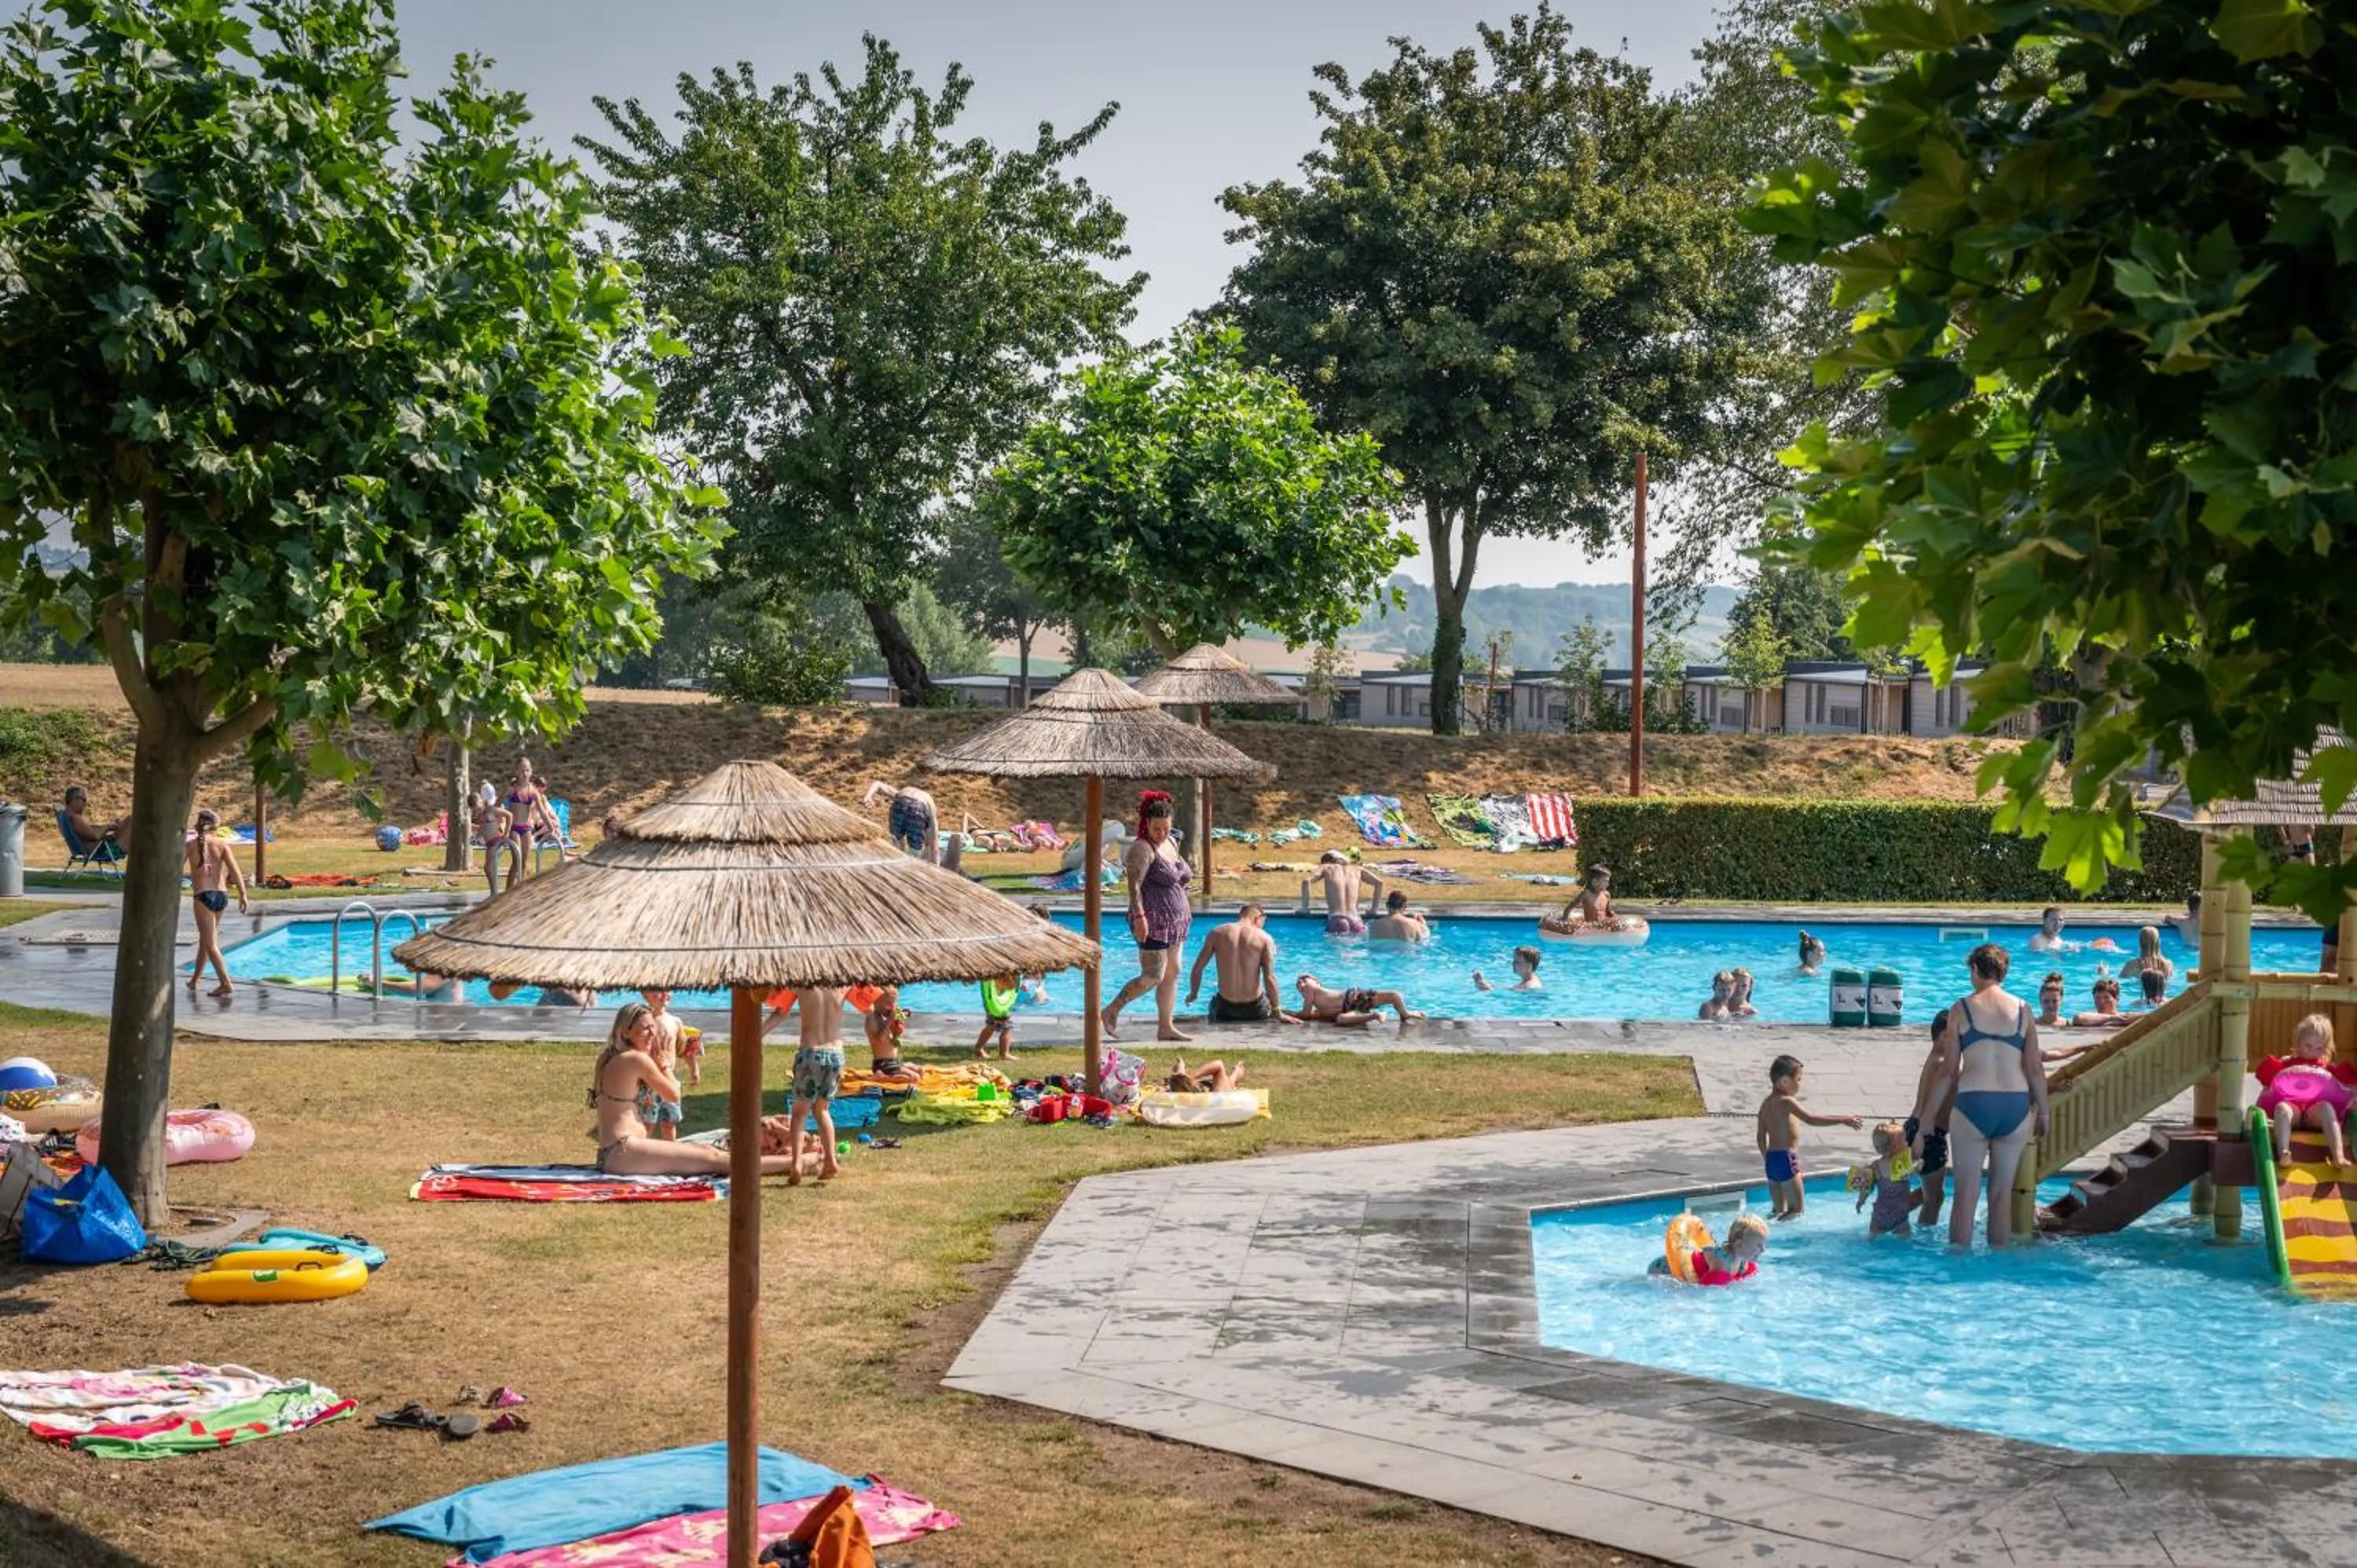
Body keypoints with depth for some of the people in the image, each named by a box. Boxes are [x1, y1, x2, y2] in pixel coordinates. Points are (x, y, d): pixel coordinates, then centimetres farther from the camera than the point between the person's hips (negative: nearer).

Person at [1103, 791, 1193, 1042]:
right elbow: (1134, 884, -22)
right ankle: (1111, 1011, 5)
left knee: (1172, 973, 9)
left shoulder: (1171, 843, 12)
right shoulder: (1142, 848, -14)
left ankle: (1166, 1027, 13)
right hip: (1154, 923, -9)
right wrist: (1139, 916, -31)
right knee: (1152, 976, -8)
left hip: (1175, 922, 9)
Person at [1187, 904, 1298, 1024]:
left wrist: (1192, 995, 21)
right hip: (1254, 1009, -2)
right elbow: (1269, 978, -11)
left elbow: (1196, 970, 2)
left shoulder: (1217, 933, 0)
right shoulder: (1264, 938, -5)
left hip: (1224, 1009, 2)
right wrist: (1278, 1014, -4)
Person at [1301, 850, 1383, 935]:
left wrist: (1305, 908, 8)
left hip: (1336, 921, -2)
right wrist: (1373, 909, 23)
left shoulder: (1326, 868, 18)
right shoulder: (1356, 870, 25)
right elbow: (1379, 883, 18)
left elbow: (1306, 881, 1)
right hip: (1356, 921, 2)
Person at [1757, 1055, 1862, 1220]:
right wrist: (1842, 1120, -21)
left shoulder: (1766, 1103, 13)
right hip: (1786, 1159, -9)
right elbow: (1811, 1119, -24)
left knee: (1779, 1210, 16)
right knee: (1796, 1210, -5)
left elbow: (1761, 1136, 18)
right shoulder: (1786, 1102, -13)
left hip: (1772, 1158, 9)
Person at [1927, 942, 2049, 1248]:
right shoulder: (2023, 1009, 5)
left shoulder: (1961, 1010, 1)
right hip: (2016, 1106, 2)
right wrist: (2043, 1111, 17)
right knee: (2002, 1193, 12)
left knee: (1966, 1194, 6)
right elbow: (2035, 1069, 4)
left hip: (1973, 1104, -2)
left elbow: (1949, 1072, 2)